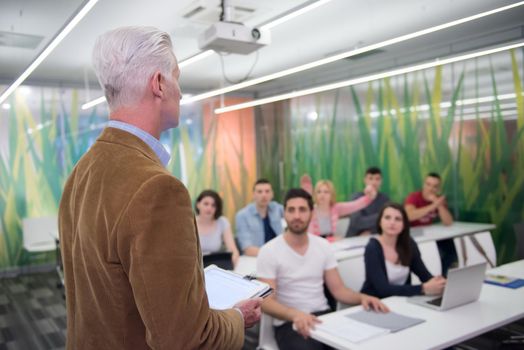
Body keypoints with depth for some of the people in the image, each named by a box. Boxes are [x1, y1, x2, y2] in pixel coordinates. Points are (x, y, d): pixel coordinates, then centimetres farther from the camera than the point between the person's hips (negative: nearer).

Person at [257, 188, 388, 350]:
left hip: (324, 316, 4)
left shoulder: (323, 246, 6)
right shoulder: (269, 252, -8)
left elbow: (338, 289, 7)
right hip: (289, 323, -4)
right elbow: (266, 301, -13)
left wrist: (362, 297, -14)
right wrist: (295, 314, -33)